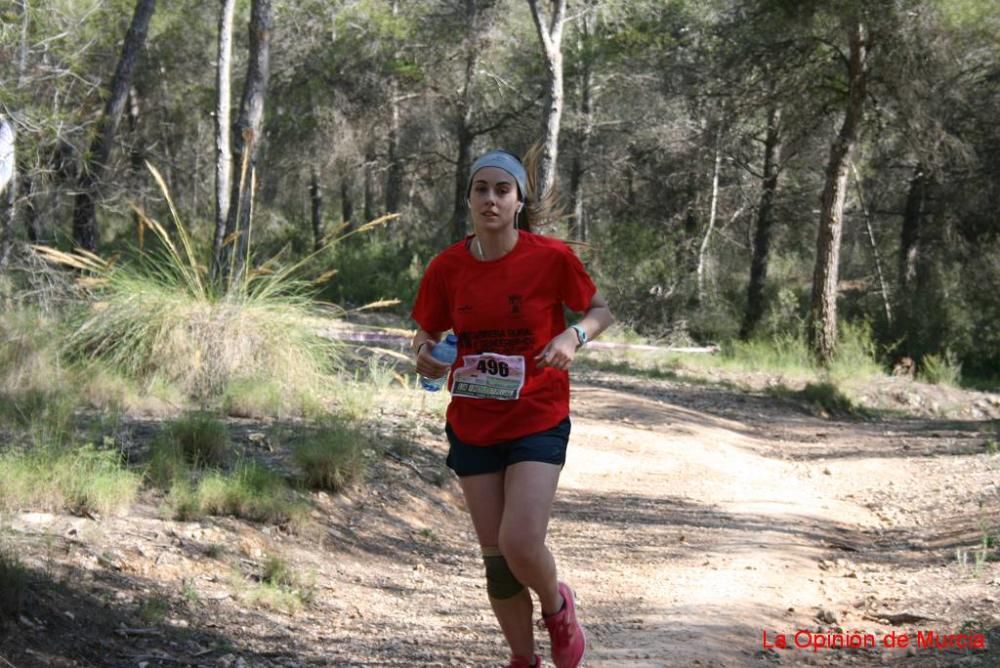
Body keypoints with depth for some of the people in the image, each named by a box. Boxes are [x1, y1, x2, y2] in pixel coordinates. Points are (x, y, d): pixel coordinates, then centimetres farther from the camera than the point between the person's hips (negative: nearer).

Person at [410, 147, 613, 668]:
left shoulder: (552, 258, -12)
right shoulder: (448, 267, -6)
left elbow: (600, 310, 3)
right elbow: (426, 335, 5)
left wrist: (574, 336, -18)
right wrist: (427, 356, -19)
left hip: (538, 422, -3)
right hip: (473, 426, 3)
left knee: (519, 544, -18)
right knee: (495, 558, 8)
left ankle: (557, 606, 16)